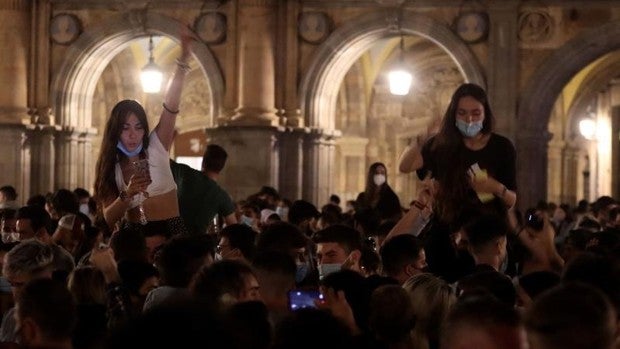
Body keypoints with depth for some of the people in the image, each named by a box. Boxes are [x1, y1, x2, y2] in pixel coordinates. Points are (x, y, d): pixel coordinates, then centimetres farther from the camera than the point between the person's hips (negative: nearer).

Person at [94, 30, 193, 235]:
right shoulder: (110, 167, 6)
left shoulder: (155, 148, 2)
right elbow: (109, 219, -2)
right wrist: (127, 194, -20)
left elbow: (171, 106, -12)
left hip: (170, 230, -2)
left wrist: (183, 63, -23)